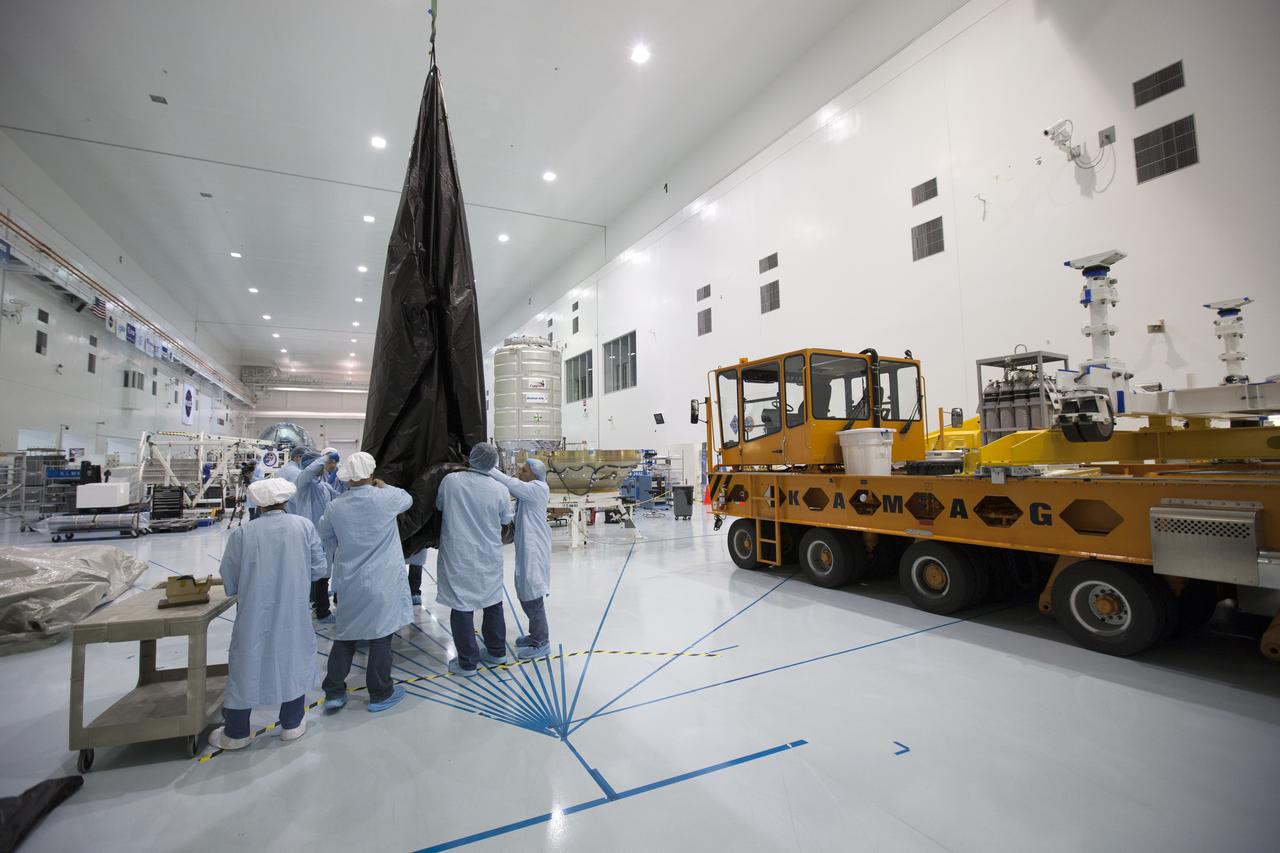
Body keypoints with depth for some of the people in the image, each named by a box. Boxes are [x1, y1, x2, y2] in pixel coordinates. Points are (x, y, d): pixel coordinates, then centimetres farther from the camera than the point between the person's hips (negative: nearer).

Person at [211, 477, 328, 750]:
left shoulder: (242, 533, -10)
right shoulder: (304, 526, -9)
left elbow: (229, 582, -4)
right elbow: (320, 567, -4)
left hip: (254, 615, 0)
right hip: (294, 613, 1)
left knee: (247, 665, 15)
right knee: (294, 660, 17)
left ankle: (236, 733, 30)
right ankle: (292, 724, 30)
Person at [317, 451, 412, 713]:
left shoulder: (334, 506, -4)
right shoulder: (386, 498, -16)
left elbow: (327, 539, 10)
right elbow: (407, 499, 6)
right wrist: (384, 486, 19)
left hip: (348, 581, 4)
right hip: (381, 581, -4)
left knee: (345, 635, 19)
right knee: (381, 636, 7)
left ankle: (334, 692, 28)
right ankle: (380, 694, 20)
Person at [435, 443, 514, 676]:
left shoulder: (451, 480, -11)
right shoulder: (499, 489, -10)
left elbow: (439, 505, 8)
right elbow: (506, 519, 5)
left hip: (459, 556, -2)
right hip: (489, 556, 2)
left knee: (462, 606, 8)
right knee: (493, 603, 18)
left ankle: (467, 662, 17)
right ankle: (496, 651, 32)